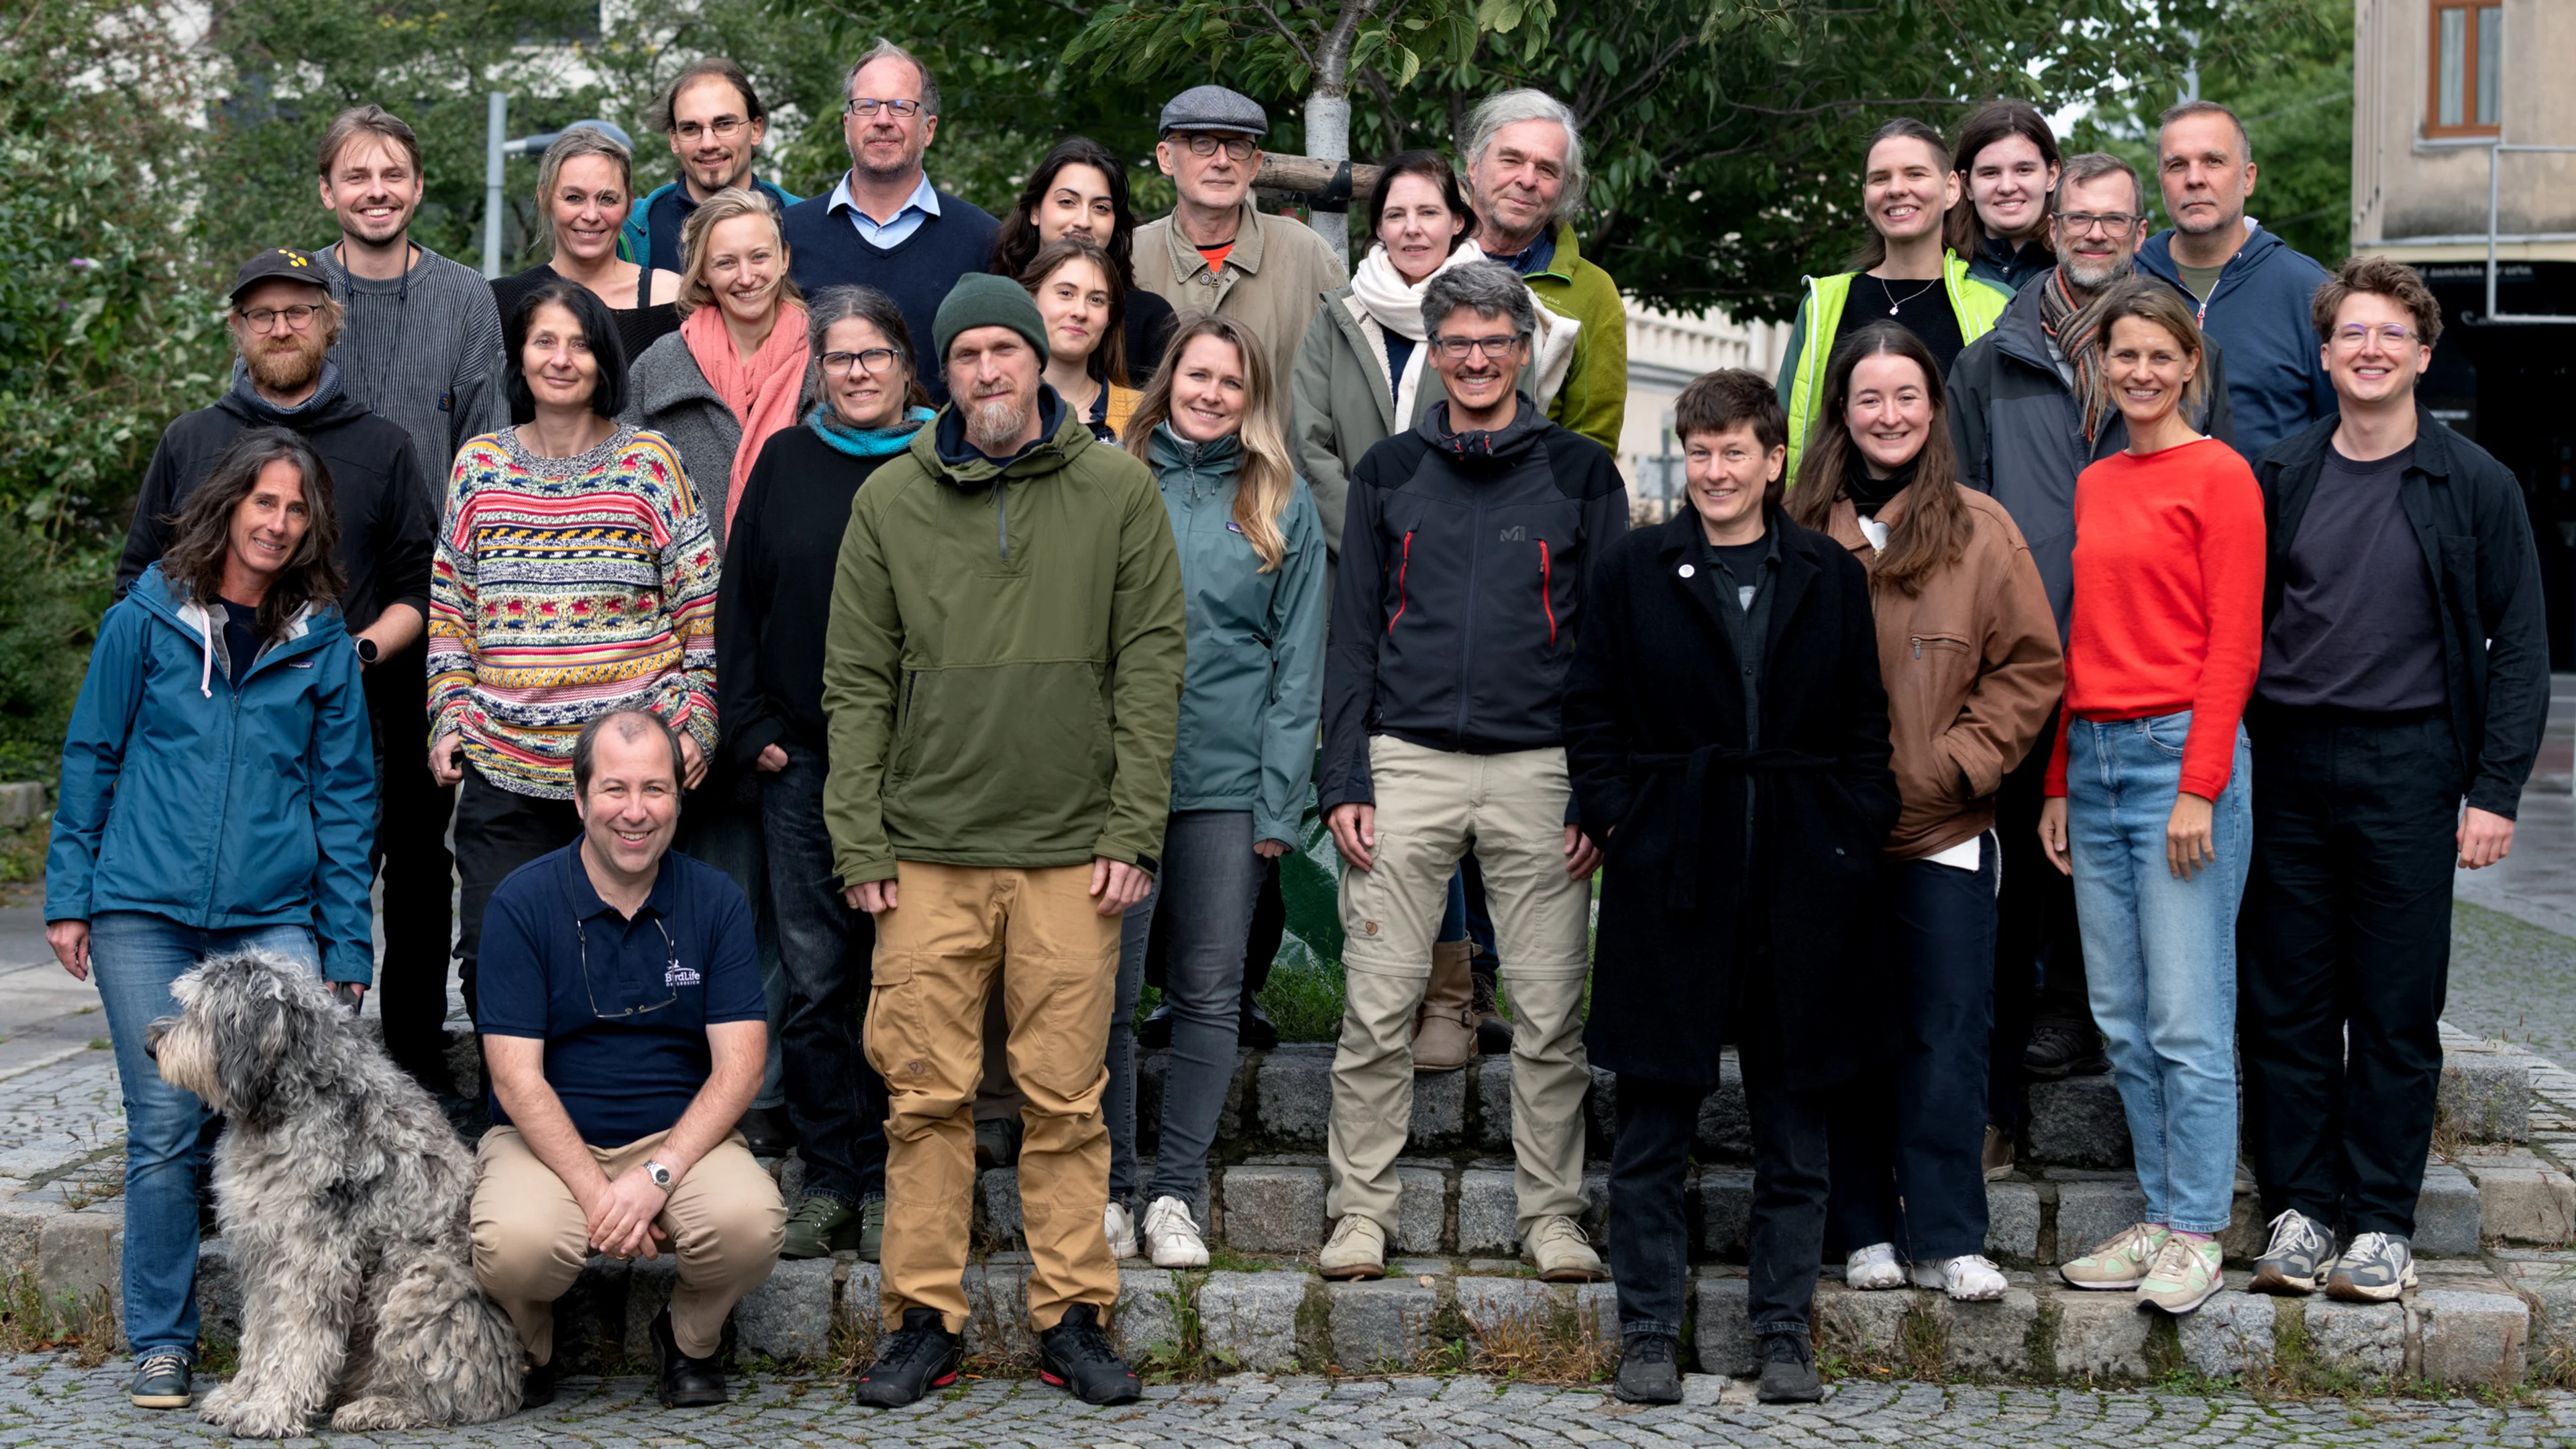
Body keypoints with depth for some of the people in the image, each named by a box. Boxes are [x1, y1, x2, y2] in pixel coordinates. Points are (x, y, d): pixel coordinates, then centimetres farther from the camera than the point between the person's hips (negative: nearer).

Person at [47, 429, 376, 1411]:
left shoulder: (324, 645, 6)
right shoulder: (145, 622, 4)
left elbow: (344, 798, 8)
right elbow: (89, 761, 10)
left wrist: (348, 949, 3)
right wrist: (68, 897, 5)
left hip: (272, 917, 1)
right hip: (144, 913, 0)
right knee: (165, 1129, 1)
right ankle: (161, 1342, 15)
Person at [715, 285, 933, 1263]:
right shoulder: (786, 462, 10)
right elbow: (738, 603, 11)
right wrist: (751, 728, 3)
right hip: (802, 759, 2)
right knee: (814, 981, 3)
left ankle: (890, 1185, 11)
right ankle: (830, 1182, 12)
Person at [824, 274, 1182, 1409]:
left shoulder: (1117, 491, 4)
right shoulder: (890, 502, 6)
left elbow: (1150, 667, 2)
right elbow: (856, 683, 5)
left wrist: (1134, 832, -5)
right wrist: (859, 844, -2)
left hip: (1072, 853, -1)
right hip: (929, 853, 1)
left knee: (1068, 1098, 4)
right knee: (927, 1097, 3)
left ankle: (1072, 1316, 15)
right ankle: (923, 1318, 13)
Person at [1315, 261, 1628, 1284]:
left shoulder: (1580, 472, 7)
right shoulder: (1389, 473, 10)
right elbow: (1353, 634, 9)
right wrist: (1344, 779, 0)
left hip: (1539, 770, 0)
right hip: (1407, 765, 1)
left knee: (1550, 1016, 3)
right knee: (1378, 1008, 0)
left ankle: (1552, 1215, 14)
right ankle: (1361, 1210, 11)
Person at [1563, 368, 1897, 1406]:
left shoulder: (1832, 577, 9)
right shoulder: (1633, 569, 6)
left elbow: (1866, 725, 10)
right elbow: (1592, 710, 6)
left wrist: (1856, 835, 0)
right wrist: (1615, 815, -5)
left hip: (1801, 883, 1)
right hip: (1669, 873, -1)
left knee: (1794, 1126, 8)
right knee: (1653, 1127, 4)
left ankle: (1785, 1332, 18)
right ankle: (1649, 1331, 14)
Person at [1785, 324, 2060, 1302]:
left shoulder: (1981, 531, 1)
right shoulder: (1802, 530, 3)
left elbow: (2033, 666, 3)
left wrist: (1956, 762, -6)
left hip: (1943, 830, -1)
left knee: (1948, 1038, 0)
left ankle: (1947, 1239, 8)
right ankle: (1867, 1231, 18)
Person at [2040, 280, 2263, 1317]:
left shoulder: (2219, 475, -4)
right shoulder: (2092, 486, 16)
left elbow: (2234, 645, -9)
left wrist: (2200, 787, -14)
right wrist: (2060, 782, 14)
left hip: (2180, 753, -7)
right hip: (2093, 759, 7)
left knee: (2188, 1019, -5)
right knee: (2121, 1019, 8)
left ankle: (2197, 1235, 4)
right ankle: (2159, 1219, 17)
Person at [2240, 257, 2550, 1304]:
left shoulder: (2475, 487, 1)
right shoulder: (2279, 478, 7)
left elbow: (2519, 648, 0)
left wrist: (2495, 790, -6)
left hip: (2408, 766, -2)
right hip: (2288, 764, 2)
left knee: (2397, 1007, 3)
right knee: (2286, 1001, 5)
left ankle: (2382, 1222, 13)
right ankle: (2300, 1207, 16)